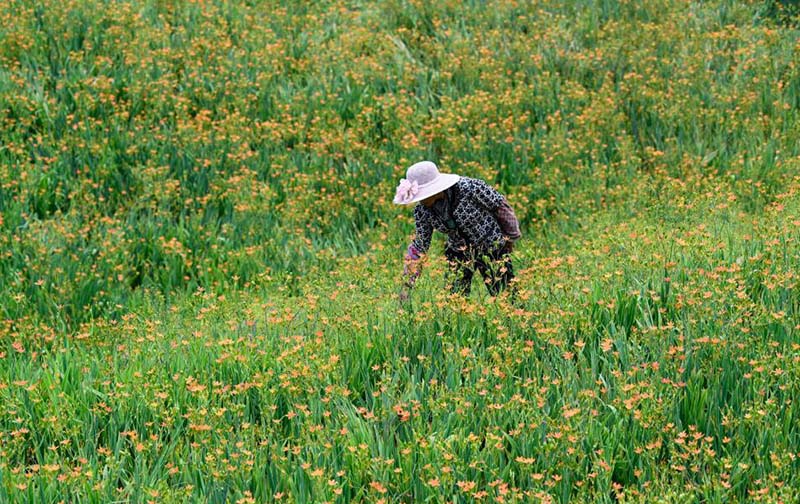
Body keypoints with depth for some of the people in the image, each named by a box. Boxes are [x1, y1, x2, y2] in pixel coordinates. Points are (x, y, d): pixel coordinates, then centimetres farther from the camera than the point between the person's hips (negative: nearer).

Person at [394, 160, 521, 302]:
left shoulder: (469, 188, -29)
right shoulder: (422, 210, -16)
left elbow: (500, 205, -14)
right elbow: (419, 246, -6)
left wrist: (511, 236, 0)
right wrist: (406, 285, -8)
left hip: (492, 247, -3)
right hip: (458, 252, 3)